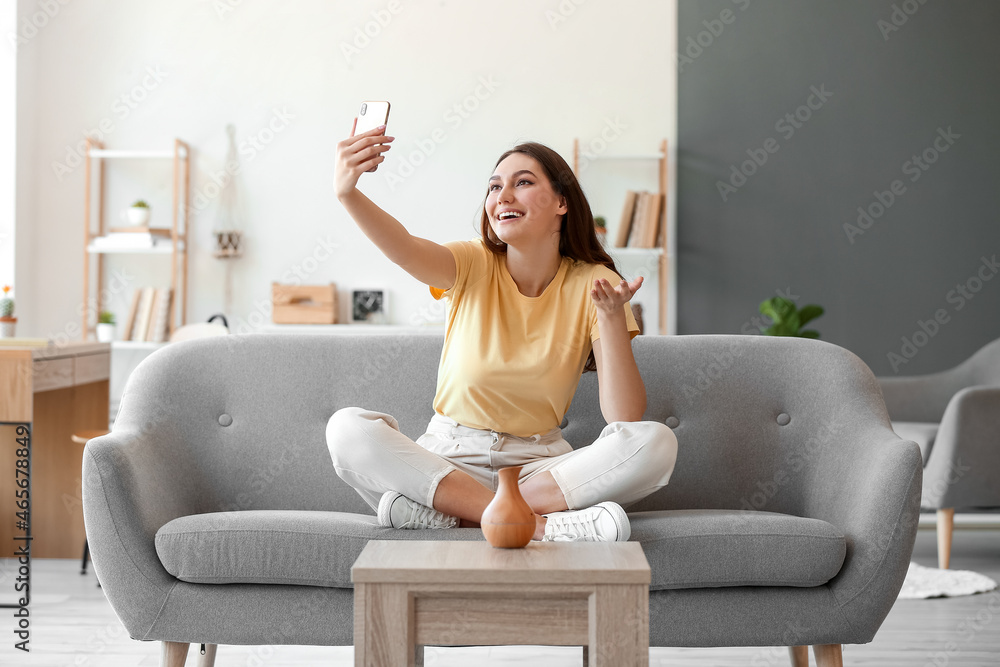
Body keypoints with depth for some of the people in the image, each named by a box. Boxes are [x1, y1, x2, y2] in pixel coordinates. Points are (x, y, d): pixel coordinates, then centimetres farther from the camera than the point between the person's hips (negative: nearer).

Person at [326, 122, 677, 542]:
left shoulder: (591, 285, -3)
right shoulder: (474, 266, -3)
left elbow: (626, 419, -11)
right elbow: (406, 250, -29)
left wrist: (612, 316, -23)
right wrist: (347, 192, -47)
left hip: (539, 464, 1)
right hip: (449, 457, 0)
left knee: (656, 444, -25)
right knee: (346, 429, -26)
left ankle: (447, 513, -25)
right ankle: (538, 524, -30)